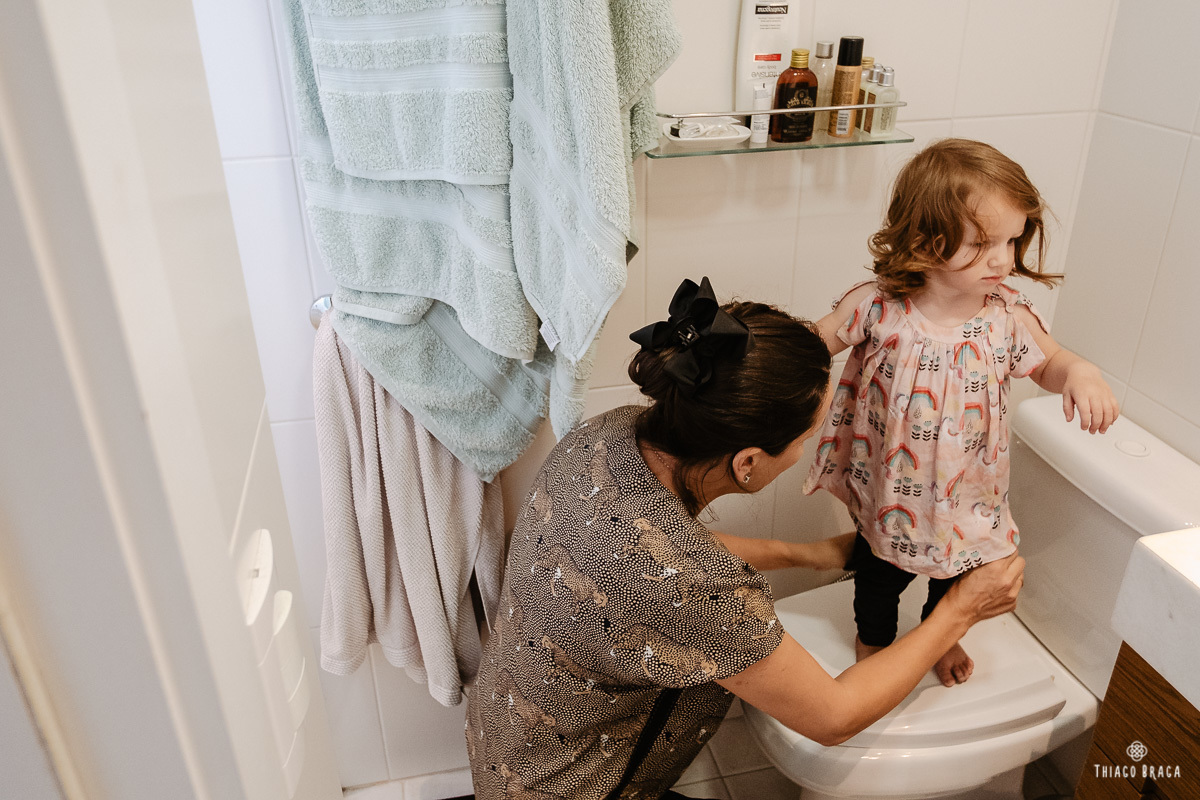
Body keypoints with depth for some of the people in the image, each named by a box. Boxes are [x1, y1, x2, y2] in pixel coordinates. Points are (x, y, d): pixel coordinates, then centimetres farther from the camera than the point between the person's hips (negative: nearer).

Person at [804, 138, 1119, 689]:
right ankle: (872, 638, 56)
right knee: (878, 574, 23)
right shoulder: (878, 306, -23)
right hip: (888, 487, -2)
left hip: (966, 493, 2)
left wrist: (1080, 373, -22)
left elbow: (1049, 364, 0)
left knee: (958, 577, 26)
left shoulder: (1007, 317, -17)